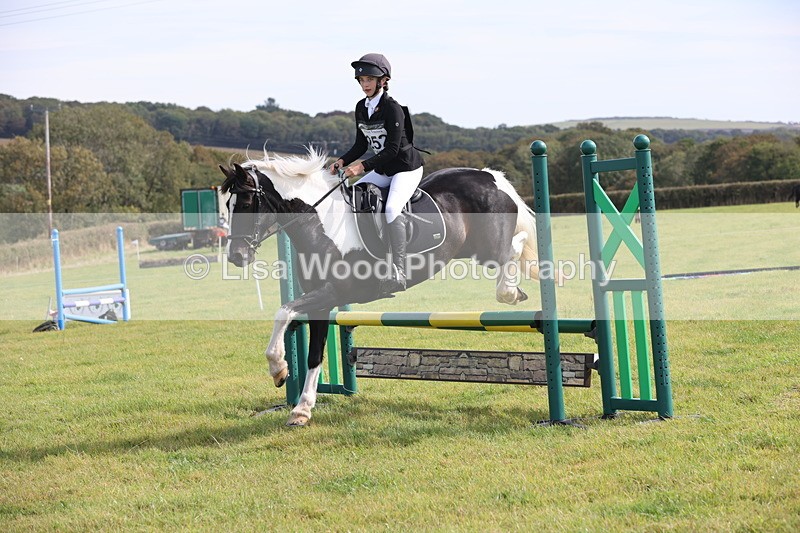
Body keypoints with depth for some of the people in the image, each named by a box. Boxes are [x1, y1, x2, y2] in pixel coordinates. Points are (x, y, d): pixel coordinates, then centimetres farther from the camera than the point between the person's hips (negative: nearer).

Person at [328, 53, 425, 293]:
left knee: (392, 208, -31)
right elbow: (361, 145, 11)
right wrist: (343, 161, -6)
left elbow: (392, 149, -24)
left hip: (407, 167, -9)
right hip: (383, 170, 9)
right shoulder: (361, 108, 4)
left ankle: (398, 272, -34)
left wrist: (362, 166, -32)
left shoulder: (392, 108, -19)